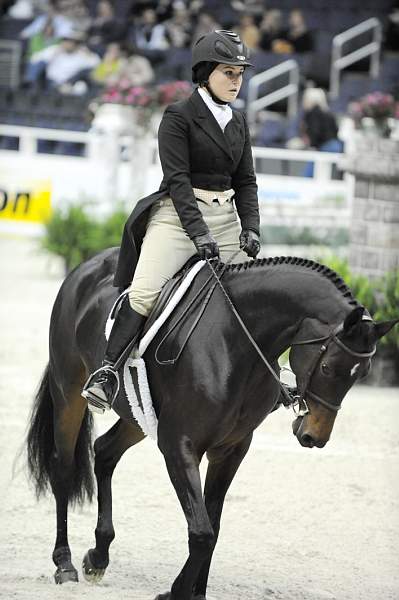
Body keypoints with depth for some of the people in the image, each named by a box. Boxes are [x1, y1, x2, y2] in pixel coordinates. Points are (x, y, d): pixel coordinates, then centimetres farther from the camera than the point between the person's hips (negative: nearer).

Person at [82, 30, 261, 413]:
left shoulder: (238, 124, 15)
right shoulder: (179, 117, -4)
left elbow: (246, 181, 16)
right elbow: (177, 179, -12)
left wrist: (250, 230, 0)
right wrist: (199, 234, -20)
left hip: (226, 219, 6)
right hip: (178, 216, -6)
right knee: (145, 291, -22)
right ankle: (108, 371, -21)